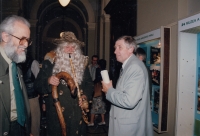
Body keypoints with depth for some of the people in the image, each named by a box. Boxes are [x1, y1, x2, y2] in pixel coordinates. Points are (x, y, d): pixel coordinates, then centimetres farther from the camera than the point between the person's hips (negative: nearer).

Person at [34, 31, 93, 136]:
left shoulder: (82, 62, 6)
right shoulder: (50, 62, -4)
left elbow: (89, 83, 13)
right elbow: (37, 85, -5)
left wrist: (86, 95, -4)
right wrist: (48, 81, -24)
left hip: (78, 112, 3)